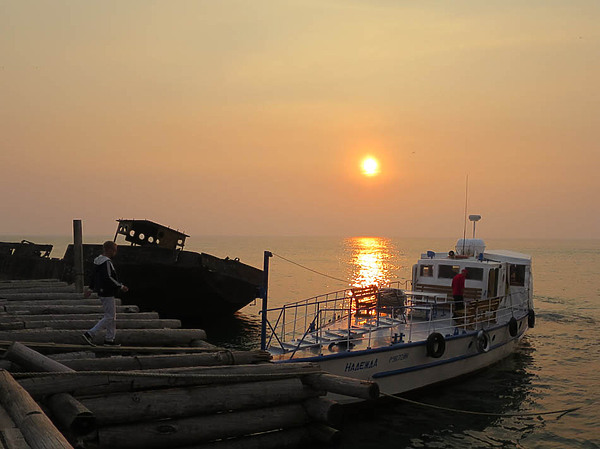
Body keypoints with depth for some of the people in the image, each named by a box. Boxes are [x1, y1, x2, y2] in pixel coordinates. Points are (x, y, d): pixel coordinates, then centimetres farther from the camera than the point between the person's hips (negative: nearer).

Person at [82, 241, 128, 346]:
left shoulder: (98, 260, 13)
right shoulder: (107, 262, -19)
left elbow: (94, 275, 20)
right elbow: (108, 278, -25)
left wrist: (90, 288, 26)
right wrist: (121, 286, -18)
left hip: (102, 292, 11)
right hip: (107, 294, -11)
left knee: (112, 316, 15)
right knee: (109, 317, -5)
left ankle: (109, 339, 18)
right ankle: (90, 334, -7)